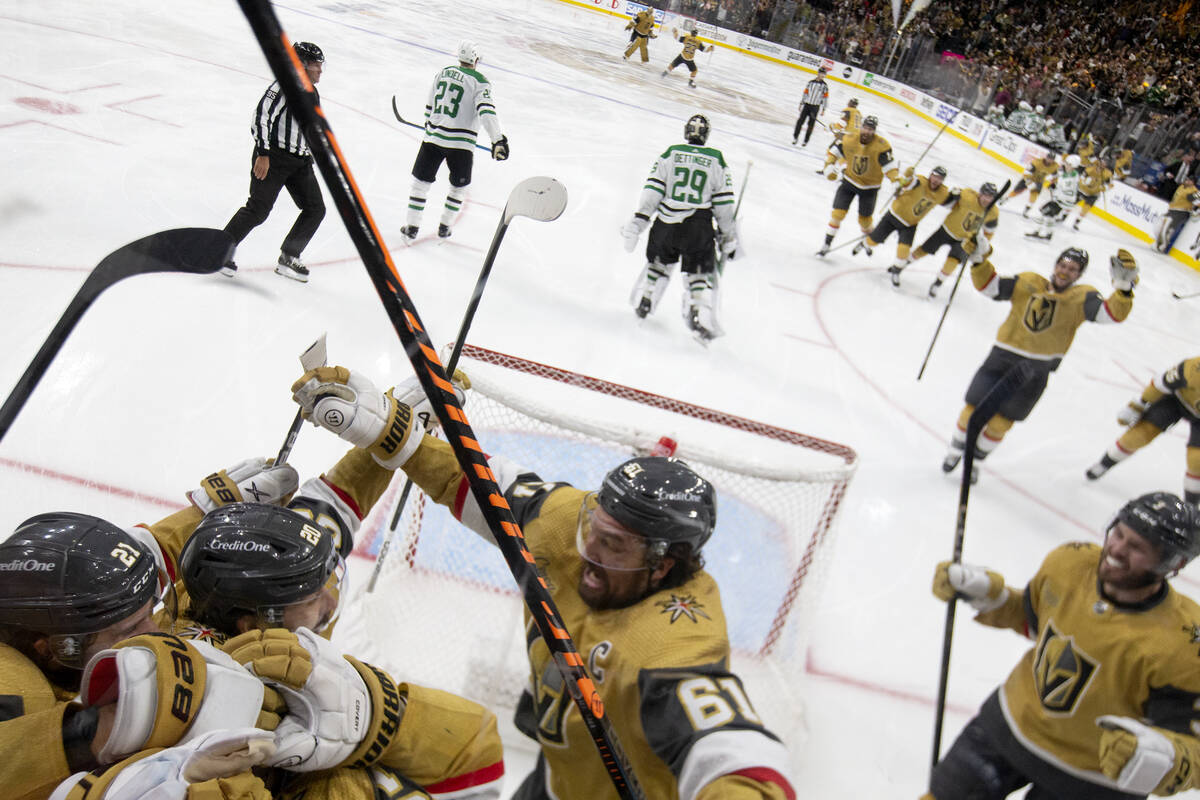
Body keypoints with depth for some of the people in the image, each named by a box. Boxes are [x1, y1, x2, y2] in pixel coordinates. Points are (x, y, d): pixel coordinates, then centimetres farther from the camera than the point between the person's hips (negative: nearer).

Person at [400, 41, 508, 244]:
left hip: (433, 138, 3)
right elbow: (486, 111, -19)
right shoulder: (479, 81, -5)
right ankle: (445, 226, 23)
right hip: (461, 143, -3)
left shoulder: (443, 73, 10)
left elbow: (430, 106, 18)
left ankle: (412, 227, 12)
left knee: (421, 181, 12)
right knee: (459, 186, 17)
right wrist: (498, 140, -23)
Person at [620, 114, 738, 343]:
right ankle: (700, 316, -8)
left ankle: (643, 301, 30)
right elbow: (724, 204, 3)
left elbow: (652, 189, -3)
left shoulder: (670, 153, 4)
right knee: (702, 273, 8)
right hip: (698, 227, -2)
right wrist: (729, 238, 11)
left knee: (659, 262, 25)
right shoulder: (717, 160, 3)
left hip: (666, 222, 2)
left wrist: (637, 221, -1)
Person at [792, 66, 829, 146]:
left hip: (815, 107, -1)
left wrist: (823, 109, -3)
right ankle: (795, 137, 9)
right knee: (800, 121, -3)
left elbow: (825, 97, 0)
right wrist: (801, 103, 8)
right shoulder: (810, 82, 4)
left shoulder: (824, 85, -1)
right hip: (807, 104, 1)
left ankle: (806, 141, 12)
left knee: (811, 125, 2)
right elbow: (805, 93, 9)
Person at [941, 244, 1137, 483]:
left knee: (999, 424, 5)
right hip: (1002, 356, 1)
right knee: (974, 409, 2)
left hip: (1035, 372, -1)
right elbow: (990, 286, -1)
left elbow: (1111, 313, -17)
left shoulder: (1082, 297, -3)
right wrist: (979, 260, -15)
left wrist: (1123, 286, -33)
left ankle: (975, 461, 30)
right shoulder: (1028, 282, 2)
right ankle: (956, 451, 29)